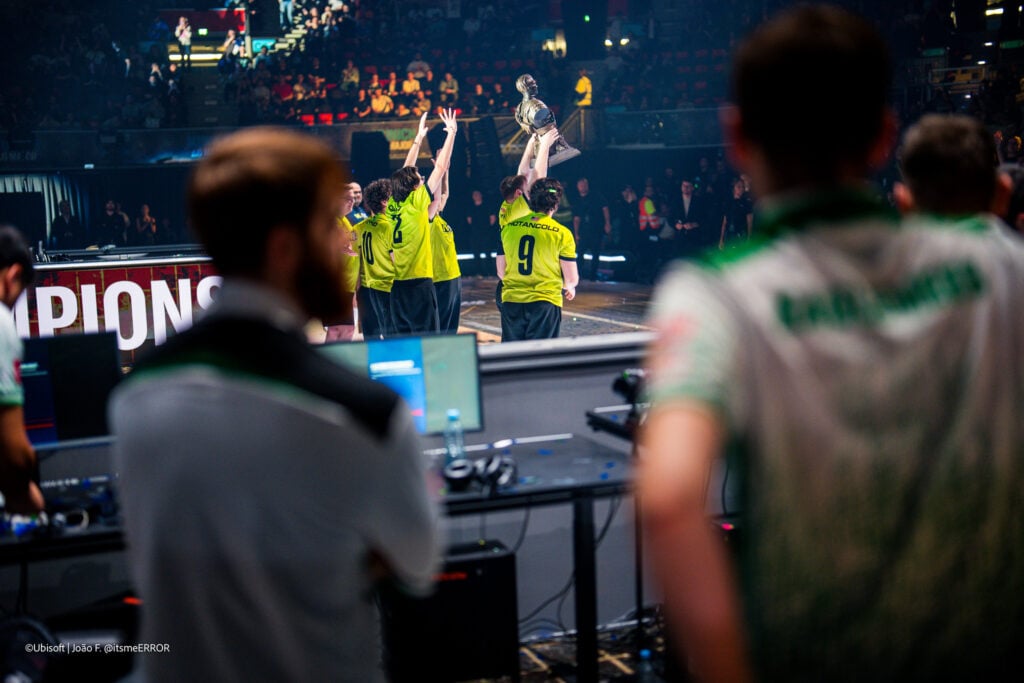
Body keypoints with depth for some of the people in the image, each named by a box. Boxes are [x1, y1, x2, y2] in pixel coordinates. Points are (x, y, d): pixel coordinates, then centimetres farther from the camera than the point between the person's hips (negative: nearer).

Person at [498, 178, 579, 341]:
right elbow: (572, 279, -3)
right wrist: (569, 288, 20)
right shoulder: (562, 234, -6)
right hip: (545, 303, -3)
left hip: (511, 301, 3)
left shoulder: (508, 228, 3)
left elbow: (501, 272, 10)